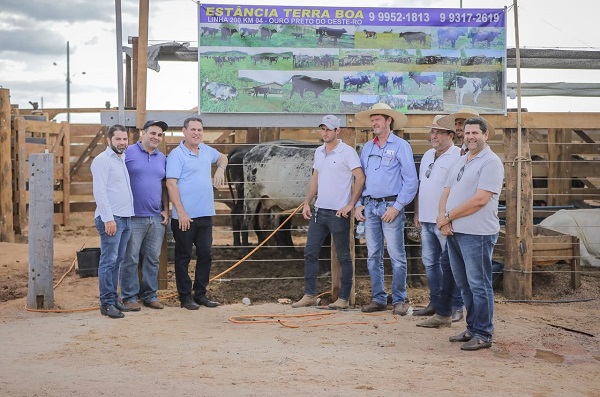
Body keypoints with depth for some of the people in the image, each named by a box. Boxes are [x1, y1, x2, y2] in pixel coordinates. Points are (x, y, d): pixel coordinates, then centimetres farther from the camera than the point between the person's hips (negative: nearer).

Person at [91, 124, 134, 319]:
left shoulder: (123, 159, 18)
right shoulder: (102, 160, -8)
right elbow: (99, 192, -15)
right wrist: (108, 218, -21)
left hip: (125, 218, 8)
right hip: (111, 218, -8)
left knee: (117, 261, 11)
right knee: (108, 261, -7)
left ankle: (113, 299, 16)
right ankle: (106, 303, -4)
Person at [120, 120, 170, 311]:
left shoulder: (162, 158, 14)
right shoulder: (129, 153, -3)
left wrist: (166, 210, 9)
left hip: (157, 217, 5)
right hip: (134, 217, -5)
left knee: (153, 259, 10)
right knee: (130, 259, 0)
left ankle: (150, 295, 19)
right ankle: (129, 297, 9)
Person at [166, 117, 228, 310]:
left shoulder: (206, 150, 11)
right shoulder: (177, 154, -10)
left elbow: (222, 157, 32)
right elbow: (171, 184, -16)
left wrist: (220, 169, 9)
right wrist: (181, 212, -20)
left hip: (205, 215, 7)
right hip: (184, 216, -7)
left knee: (206, 255, 10)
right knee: (183, 257, 4)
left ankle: (200, 294, 21)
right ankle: (185, 296, 12)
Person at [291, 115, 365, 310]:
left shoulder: (347, 151, -9)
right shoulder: (319, 152, 13)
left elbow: (360, 178, -14)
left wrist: (350, 205, -17)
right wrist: (307, 203, 11)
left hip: (338, 213, -7)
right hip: (319, 211, 7)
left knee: (344, 257, 2)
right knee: (310, 253, 6)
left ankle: (344, 298, 8)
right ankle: (309, 295, 13)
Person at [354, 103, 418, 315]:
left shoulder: (401, 146, -3)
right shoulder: (367, 148, 14)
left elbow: (411, 180, -7)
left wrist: (397, 207, -13)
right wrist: (358, 204, 6)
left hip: (390, 206, -5)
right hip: (369, 207, 6)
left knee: (397, 256, -4)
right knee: (373, 256, 7)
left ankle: (399, 300, 3)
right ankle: (378, 298, 15)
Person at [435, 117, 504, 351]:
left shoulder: (491, 162, -10)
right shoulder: (461, 161, 17)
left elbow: (480, 200, -19)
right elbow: (447, 191, 15)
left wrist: (448, 216, -12)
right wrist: (442, 217, -5)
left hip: (477, 234, -8)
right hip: (453, 232, 8)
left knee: (479, 285, -2)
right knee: (464, 284, 14)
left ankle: (483, 335, 7)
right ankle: (472, 329, 25)